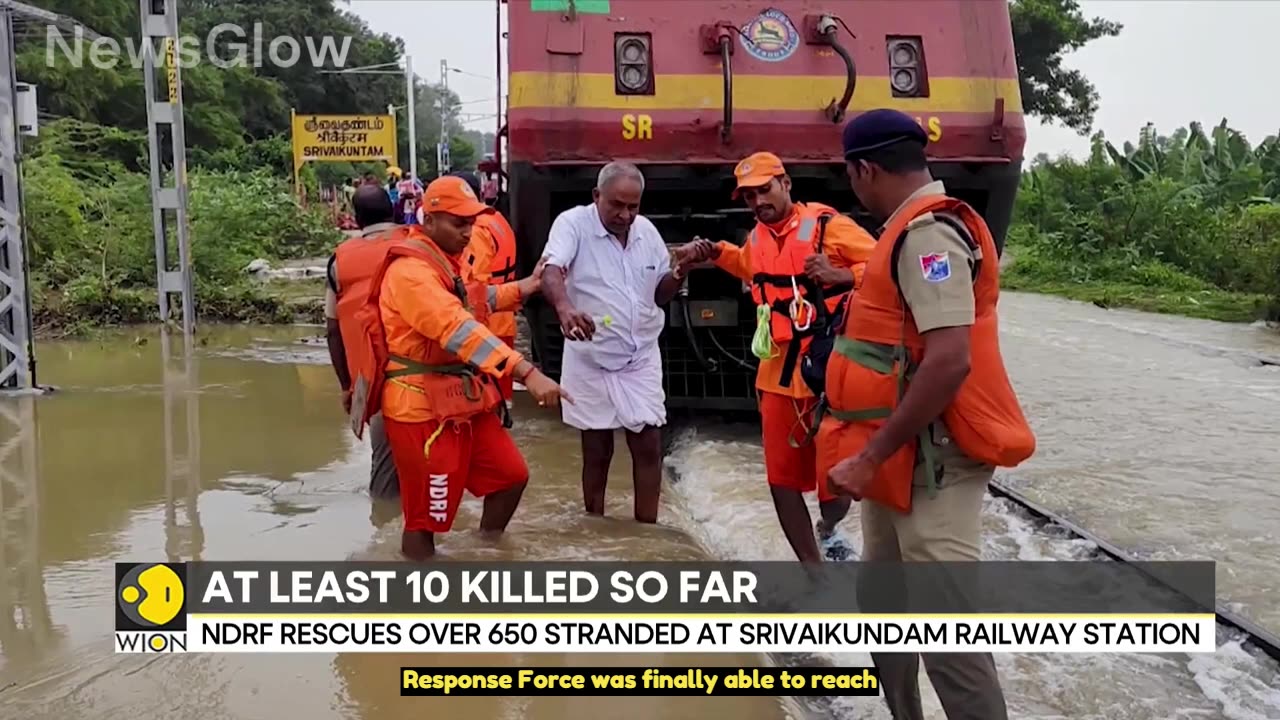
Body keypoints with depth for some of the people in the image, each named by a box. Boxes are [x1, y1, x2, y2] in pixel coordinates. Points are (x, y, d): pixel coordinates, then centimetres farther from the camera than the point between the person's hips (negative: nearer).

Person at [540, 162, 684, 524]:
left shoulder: (647, 231, 5)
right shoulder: (573, 223, -11)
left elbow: (660, 294, 12)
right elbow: (551, 272, -30)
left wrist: (678, 274, -10)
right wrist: (565, 308, -51)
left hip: (641, 358, 4)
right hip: (590, 359, -3)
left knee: (649, 446, 1)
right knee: (596, 452, 8)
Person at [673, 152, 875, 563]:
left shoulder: (826, 225, -12)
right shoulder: (757, 238, 11)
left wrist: (842, 275, -29)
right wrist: (715, 252, 18)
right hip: (779, 373, 7)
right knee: (782, 479, 9)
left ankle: (831, 528, 36)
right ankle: (812, 567, 23)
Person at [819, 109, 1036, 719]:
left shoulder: (926, 233, -18)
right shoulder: (915, 229, 13)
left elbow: (950, 361, -26)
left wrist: (870, 456, -24)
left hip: (929, 461, -10)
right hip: (902, 457, 10)